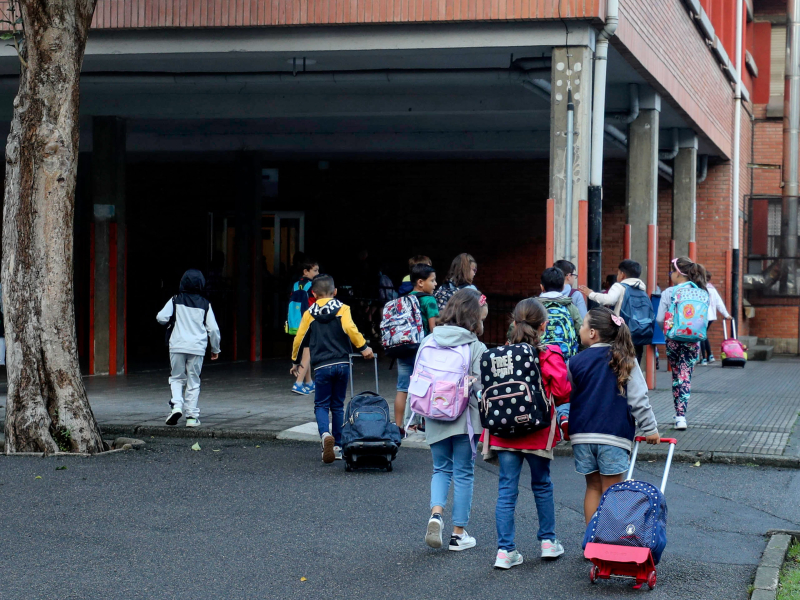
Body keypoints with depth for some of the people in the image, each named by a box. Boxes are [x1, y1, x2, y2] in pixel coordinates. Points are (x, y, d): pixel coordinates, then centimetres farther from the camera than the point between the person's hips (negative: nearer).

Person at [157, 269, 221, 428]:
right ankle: (192, 415, 3)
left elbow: (161, 317, -8)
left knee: (177, 378, 12)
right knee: (193, 382, 7)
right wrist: (215, 349, 15)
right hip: (197, 348, 0)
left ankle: (177, 405, -11)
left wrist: (170, 322, 15)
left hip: (177, 346, 0)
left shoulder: (175, 301, 0)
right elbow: (213, 329, 3)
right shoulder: (205, 304, 3)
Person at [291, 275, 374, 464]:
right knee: (337, 406, 13)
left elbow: (299, 339, 8)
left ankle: (325, 434, -26)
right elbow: (350, 329, -16)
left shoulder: (310, 314, 6)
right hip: (342, 364, 1)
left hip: (322, 367, -1)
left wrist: (296, 361, 21)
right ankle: (337, 447, 14)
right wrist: (363, 347, -9)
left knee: (321, 405, 4)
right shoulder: (342, 309, 2)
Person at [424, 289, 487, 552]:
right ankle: (459, 534, 13)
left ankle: (436, 513, -7)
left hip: (434, 419, 3)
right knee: (463, 473, 9)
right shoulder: (476, 348, -10)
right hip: (464, 419, -3)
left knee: (441, 469, 19)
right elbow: (481, 388, -14)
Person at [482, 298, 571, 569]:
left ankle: (505, 550, 1)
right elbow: (563, 392, -11)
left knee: (507, 489, 5)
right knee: (542, 485, 18)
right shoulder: (549, 356, -10)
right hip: (537, 433, -1)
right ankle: (548, 541, 29)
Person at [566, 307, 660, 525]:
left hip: (582, 434, 2)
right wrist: (650, 429, 4)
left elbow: (565, 397, 8)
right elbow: (638, 398, -4)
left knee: (593, 487, 13)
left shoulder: (575, 362, 1)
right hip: (614, 435, -2)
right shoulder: (626, 361, -2)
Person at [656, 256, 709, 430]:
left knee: (676, 376, 14)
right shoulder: (701, 293, -2)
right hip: (693, 340, 1)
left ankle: (679, 414, 18)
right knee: (686, 376, 3)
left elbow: (660, 319, -9)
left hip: (673, 339, -1)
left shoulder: (668, 293, -8)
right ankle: (681, 414, -9)